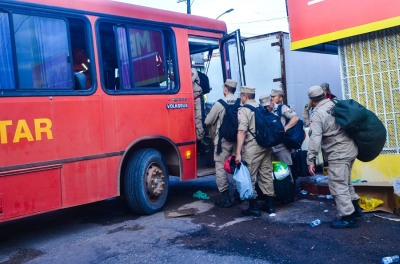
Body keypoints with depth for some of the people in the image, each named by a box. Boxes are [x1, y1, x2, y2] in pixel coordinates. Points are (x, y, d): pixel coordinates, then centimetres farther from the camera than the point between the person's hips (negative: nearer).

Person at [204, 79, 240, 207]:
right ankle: (237, 194, 22)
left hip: (223, 140, -4)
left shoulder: (219, 104, -12)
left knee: (221, 168, 2)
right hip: (237, 139, 5)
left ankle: (225, 198, 1)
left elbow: (207, 121, -5)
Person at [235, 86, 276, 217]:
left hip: (252, 149, -7)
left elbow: (242, 132, -16)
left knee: (249, 178, 3)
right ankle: (270, 206, 18)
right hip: (266, 147, 7)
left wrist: (238, 153, -17)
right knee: (266, 176, 11)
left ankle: (254, 208, 8)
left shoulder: (243, 110, -7)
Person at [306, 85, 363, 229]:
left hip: (338, 153, -8)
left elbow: (315, 139, -19)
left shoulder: (317, 114, -13)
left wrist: (311, 160, -16)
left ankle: (348, 217, 3)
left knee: (338, 184, -1)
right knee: (345, 180, 24)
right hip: (350, 148, 9)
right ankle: (354, 207, 34)